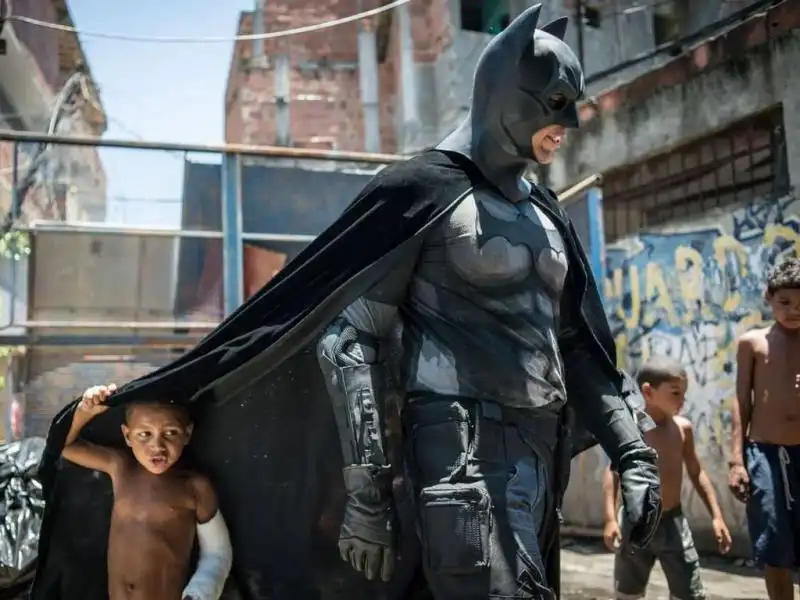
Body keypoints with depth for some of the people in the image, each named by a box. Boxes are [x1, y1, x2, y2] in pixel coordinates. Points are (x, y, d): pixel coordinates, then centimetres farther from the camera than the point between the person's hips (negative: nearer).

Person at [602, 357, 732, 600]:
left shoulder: (683, 427, -1)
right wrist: (610, 518, -14)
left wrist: (716, 516, 5)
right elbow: (613, 473, -6)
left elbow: (696, 473, 8)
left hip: (673, 521, 2)